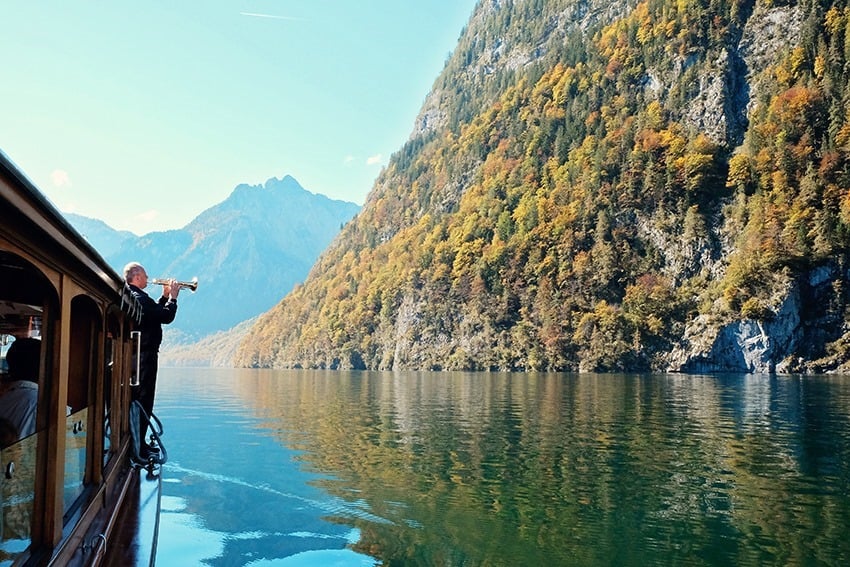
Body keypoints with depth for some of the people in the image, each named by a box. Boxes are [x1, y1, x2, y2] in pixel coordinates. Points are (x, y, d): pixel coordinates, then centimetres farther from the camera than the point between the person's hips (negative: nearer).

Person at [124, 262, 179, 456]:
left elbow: (155, 311, 24)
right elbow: (167, 317, -19)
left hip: (136, 354, 11)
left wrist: (165, 297, 17)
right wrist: (173, 297, -5)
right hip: (145, 355, -11)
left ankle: (137, 442, 25)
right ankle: (138, 446, -1)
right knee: (143, 400, -6)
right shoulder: (140, 298, -19)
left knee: (137, 399, 16)